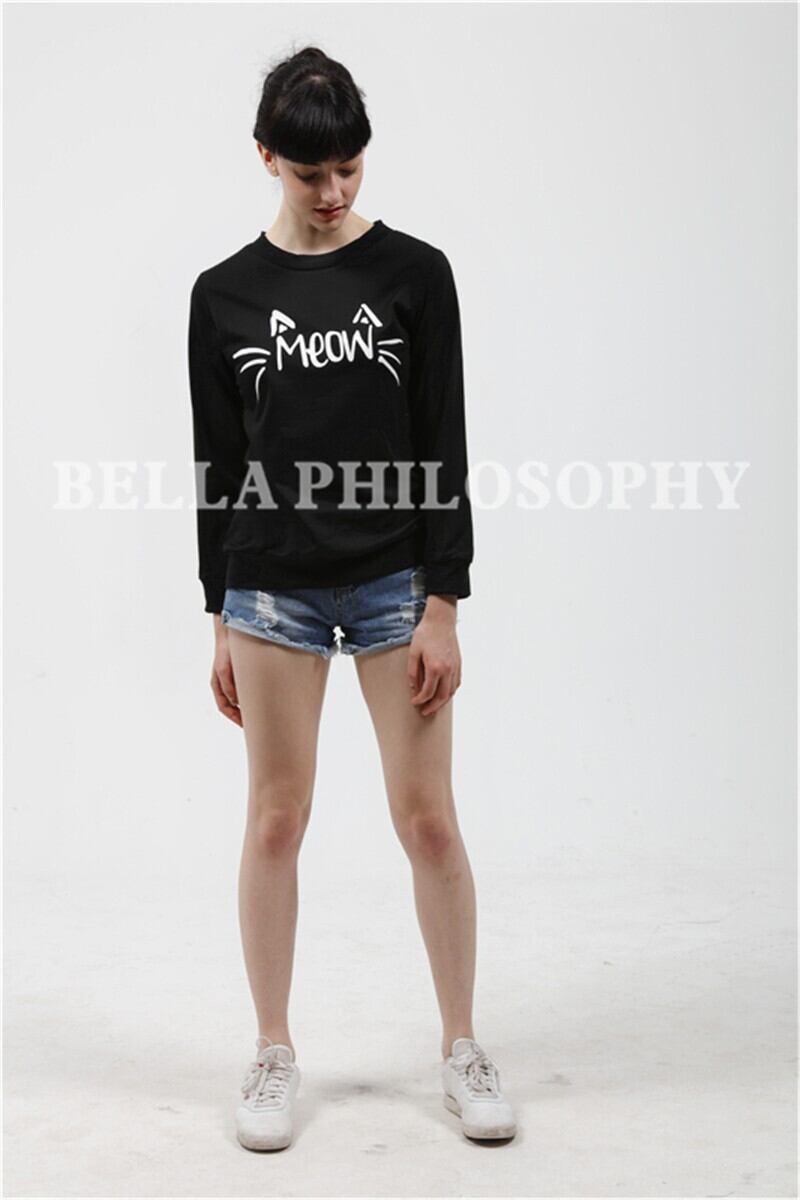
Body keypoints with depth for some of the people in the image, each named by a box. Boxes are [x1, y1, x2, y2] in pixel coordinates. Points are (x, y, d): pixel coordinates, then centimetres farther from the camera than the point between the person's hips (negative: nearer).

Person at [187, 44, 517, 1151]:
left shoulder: (415, 272, -1)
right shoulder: (224, 293, 3)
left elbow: (445, 447, -4)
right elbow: (217, 465, 5)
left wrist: (444, 606, -9)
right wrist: (221, 620, 4)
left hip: (395, 580, -1)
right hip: (273, 588, 1)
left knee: (428, 817, 3)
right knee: (277, 818, 7)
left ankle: (462, 1048, 19)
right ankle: (275, 1055, 21)